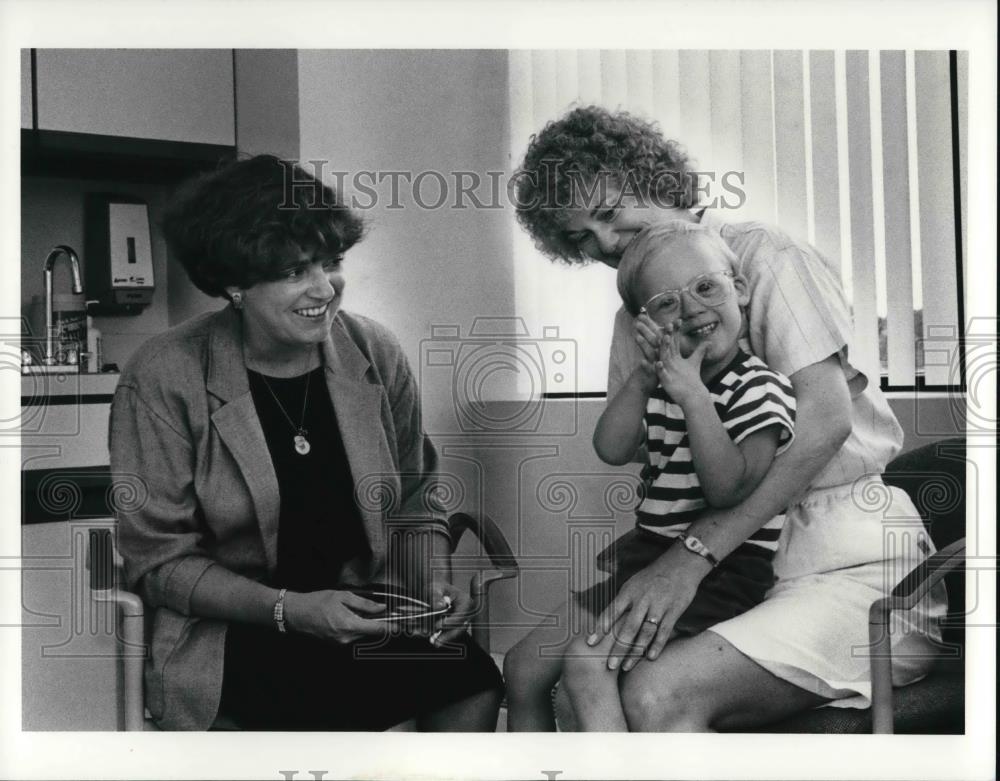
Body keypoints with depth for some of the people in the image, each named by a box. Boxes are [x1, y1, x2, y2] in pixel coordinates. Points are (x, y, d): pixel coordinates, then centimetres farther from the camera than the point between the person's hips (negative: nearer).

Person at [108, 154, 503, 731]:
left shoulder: (375, 353, 0)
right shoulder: (164, 380, -12)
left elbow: (412, 501, 12)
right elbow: (160, 560, -8)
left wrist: (431, 582, -8)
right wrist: (290, 610, -21)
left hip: (364, 611, 4)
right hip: (233, 625, -3)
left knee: (475, 683, -23)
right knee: (337, 707, -32)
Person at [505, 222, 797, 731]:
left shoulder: (759, 388, -9)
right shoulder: (663, 385, 13)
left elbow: (729, 488, -21)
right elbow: (611, 449, 2)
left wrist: (692, 395, -23)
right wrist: (646, 375, -5)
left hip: (720, 571, -8)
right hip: (647, 557, 8)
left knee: (588, 660, -26)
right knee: (525, 661, 6)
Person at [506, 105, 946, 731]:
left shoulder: (765, 255, -5)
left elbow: (826, 418, -18)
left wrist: (691, 557, -24)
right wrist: (652, 371, -11)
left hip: (849, 555, -7)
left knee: (658, 695, -32)